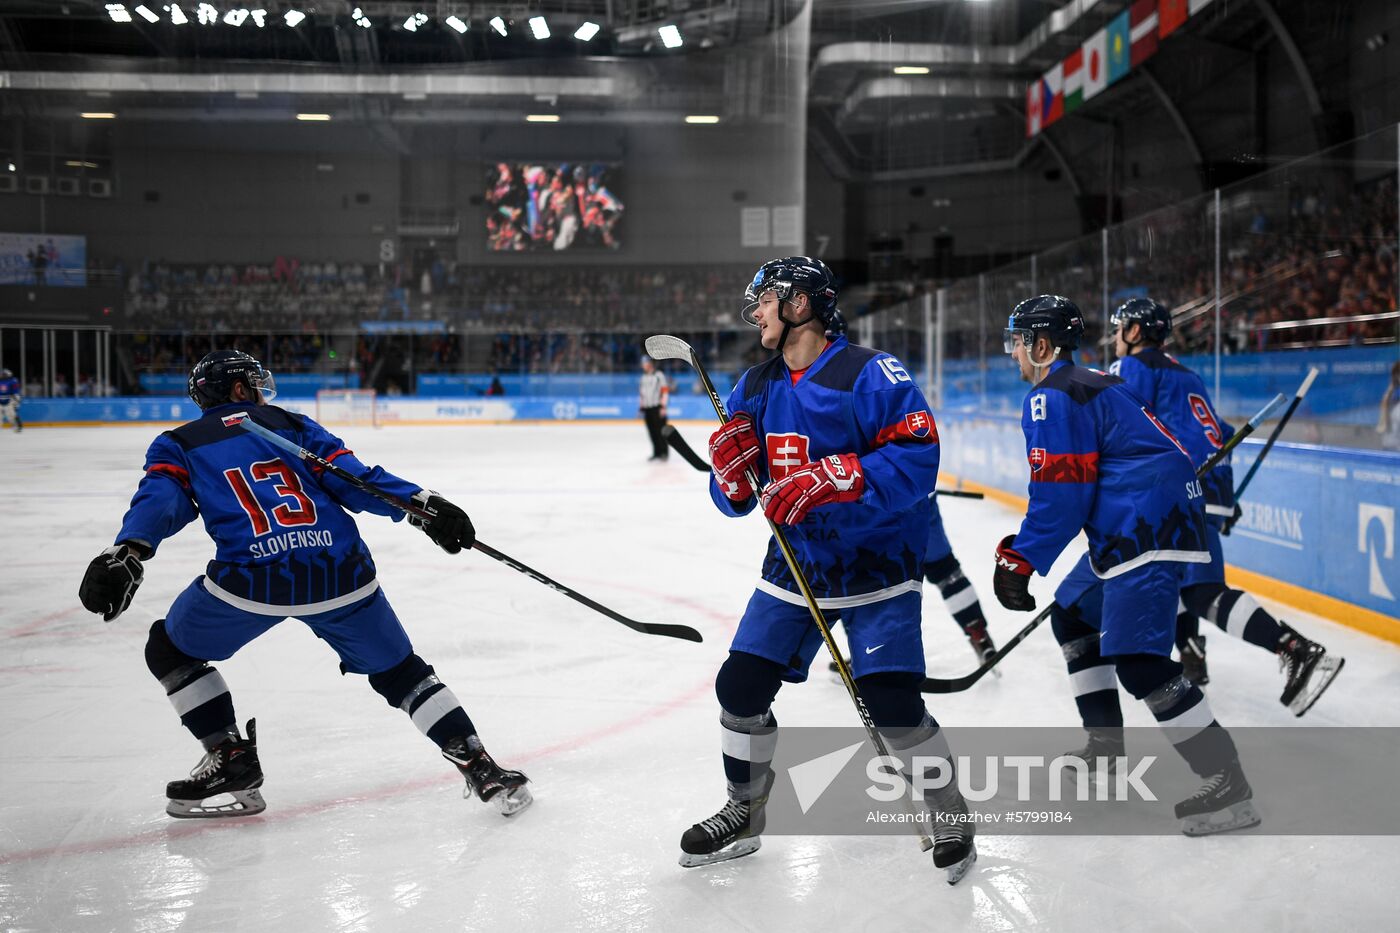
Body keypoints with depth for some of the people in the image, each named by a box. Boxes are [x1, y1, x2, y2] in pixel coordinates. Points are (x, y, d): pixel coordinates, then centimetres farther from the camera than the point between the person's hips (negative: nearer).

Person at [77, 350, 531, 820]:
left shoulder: (178, 445, 20)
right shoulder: (292, 424, 23)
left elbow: (160, 500, -1)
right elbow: (352, 477, 9)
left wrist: (127, 553, -17)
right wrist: (422, 502, 1)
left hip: (251, 581, -2)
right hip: (342, 576, 2)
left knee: (170, 651, 25)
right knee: (398, 670, 20)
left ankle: (232, 761, 19)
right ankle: (479, 767, 11)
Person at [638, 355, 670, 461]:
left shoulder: (659, 375, -4)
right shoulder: (644, 377, 18)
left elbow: (665, 391, -9)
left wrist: (663, 406, -14)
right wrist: (641, 407, 16)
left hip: (657, 407, -6)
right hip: (647, 408, 6)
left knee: (660, 430, -7)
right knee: (652, 431, 5)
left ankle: (664, 452, -1)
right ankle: (657, 452, 12)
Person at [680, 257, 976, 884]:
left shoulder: (869, 373, -15)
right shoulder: (755, 388, 6)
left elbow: (916, 458, -25)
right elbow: (735, 500, 8)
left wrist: (830, 480, -33)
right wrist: (732, 471, -16)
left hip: (876, 565, -6)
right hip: (795, 562, 6)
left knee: (892, 703, -14)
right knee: (739, 686, 3)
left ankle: (950, 814, 12)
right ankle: (746, 811, 25)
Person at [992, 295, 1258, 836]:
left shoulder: (1051, 397, -10)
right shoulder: (1093, 386, 21)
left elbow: (1059, 493, -16)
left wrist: (1019, 559, -11)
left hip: (1148, 532, -11)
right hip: (1134, 528, 11)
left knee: (1138, 661, -15)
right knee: (1072, 615, 22)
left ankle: (1227, 785, -13)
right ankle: (1106, 745, 27)